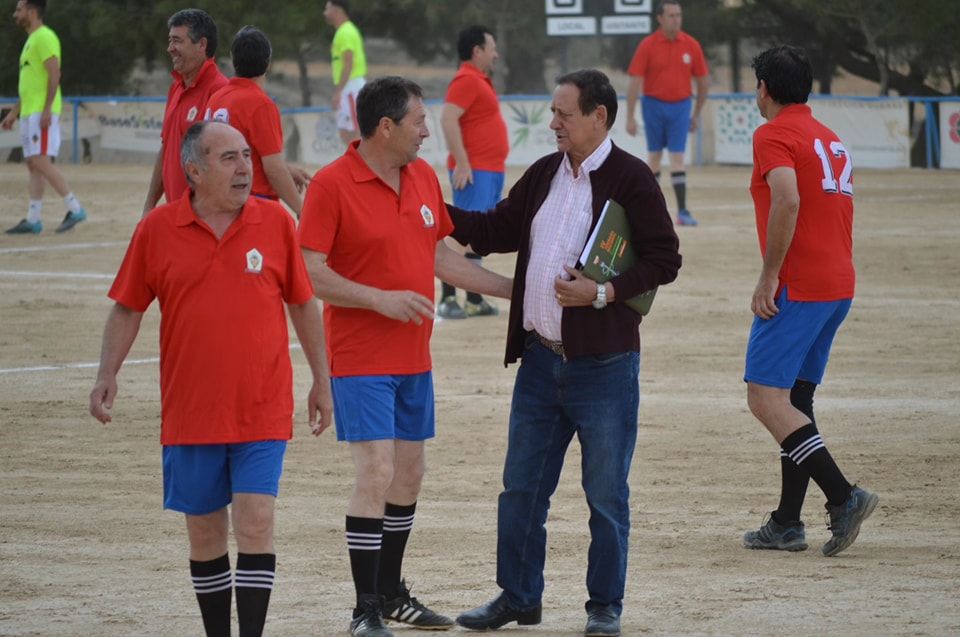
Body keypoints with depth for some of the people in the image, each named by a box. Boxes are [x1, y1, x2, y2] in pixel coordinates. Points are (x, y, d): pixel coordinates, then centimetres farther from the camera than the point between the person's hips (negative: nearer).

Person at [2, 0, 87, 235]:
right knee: (33, 165, 7)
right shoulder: (31, 40, 21)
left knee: (40, 162, -15)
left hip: (41, 113, -10)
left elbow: (54, 74, -18)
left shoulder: (44, 37, -10)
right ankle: (32, 220, 7)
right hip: (29, 112, 10)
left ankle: (74, 208, -12)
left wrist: (47, 109, -24)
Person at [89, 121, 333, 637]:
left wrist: (321, 380, 11)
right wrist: (107, 375, -4)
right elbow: (127, 308, 7)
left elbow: (303, 304, 9)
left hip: (262, 410, -1)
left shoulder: (275, 222, 0)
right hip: (190, 413, 1)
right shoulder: (156, 230, -1)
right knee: (204, 532, 8)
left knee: (256, 524, -11)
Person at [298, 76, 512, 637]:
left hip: (414, 358, 7)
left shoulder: (424, 177, 9)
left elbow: (441, 256, 18)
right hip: (360, 358, -7)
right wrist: (381, 299, -24)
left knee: (410, 473, 13)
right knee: (376, 472, -12)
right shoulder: (332, 185, -14)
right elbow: (312, 272, -16)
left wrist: (514, 290, 15)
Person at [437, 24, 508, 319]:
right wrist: (462, 163, -25)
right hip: (474, 172, -10)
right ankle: (448, 299, -15)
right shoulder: (466, 80, -13)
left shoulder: (480, 80, 17)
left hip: (490, 171, 10)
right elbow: (448, 119, -23)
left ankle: (474, 299, 14)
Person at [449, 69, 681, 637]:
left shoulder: (631, 179, -9)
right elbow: (498, 230, 17)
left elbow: (664, 260, -11)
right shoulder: (543, 175, 10)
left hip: (604, 363, -6)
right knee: (521, 488, 11)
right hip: (540, 357, 6)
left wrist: (603, 292, -20)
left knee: (606, 495, 4)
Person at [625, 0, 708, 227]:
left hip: (680, 106, 0)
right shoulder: (647, 45, -7)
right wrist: (630, 117, -10)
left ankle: (682, 211, -12)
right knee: (654, 156, 9)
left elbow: (703, 82, 8)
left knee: (677, 157, -7)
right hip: (654, 104, 0)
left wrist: (696, 115, 10)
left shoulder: (691, 45, -1)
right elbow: (635, 82, -7)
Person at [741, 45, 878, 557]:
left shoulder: (773, 136, -8)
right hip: (840, 285, 9)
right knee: (795, 400, 13)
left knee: (766, 398, -10)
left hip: (797, 286, -9)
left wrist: (769, 277, -21)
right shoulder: (831, 140, 19)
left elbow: (788, 199, -23)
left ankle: (843, 496, -22)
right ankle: (787, 524, 13)